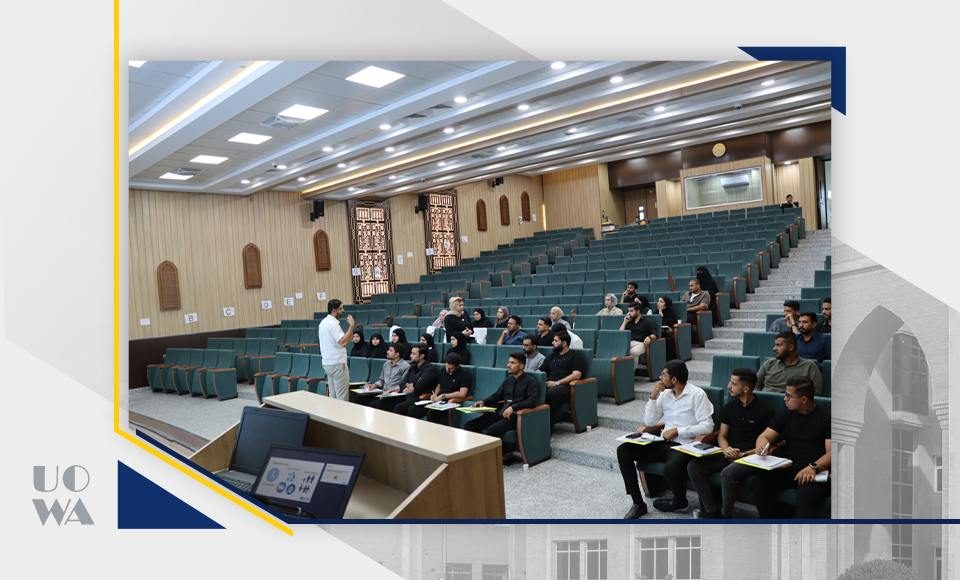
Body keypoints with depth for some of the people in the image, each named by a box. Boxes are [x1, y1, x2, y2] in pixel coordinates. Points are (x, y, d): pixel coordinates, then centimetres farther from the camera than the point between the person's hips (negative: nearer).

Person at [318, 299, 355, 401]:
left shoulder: (324, 322, 14)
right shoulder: (333, 324, -18)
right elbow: (343, 342, -26)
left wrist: (348, 338, 13)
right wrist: (352, 325, -22)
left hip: (327, 363, 10)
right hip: (337, 363, -10)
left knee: (332, 396, 13)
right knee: (342, 398, -6)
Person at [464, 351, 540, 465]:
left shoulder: (530, 382, 1)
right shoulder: (507, 381, 23)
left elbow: (532, 401, -13)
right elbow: (496, 396, 27)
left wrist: (513, 407, -22)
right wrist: (483, 402, 9)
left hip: (515, 415, -7)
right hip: (500, 413, 8)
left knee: (492, 429, -34)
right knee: (470, 426, -10)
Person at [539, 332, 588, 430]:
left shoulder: (576, 356, 11)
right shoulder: (552, 356, 31)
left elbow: (576, 375, -5)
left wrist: (557, 383, -12)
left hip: (564, 385, -5)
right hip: (547, 384, 5)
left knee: (550, 394, -40)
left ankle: (548, 426, -28)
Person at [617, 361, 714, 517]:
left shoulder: (697, 394, -6)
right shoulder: (665, 393, 12)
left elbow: (707, 426, -12)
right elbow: (649, 421, 9)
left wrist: (677, 431, -16)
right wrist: (653, 396, -1)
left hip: (684, 446, -6)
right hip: (663, 443, 6)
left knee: (671, 468, -38)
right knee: (623, 450, -11)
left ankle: (679, 501, 0)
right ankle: (638, 503, -5)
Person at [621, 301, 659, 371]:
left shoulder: (647, 321, 15)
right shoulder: (629, 322, 29)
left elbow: (655, 335, 2)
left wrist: (649, 337, -21)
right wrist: (625, 322, 16)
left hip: (640, 343, -3)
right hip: (628, 343, 3)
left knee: (634, 352, -40)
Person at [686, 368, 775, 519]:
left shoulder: (765, 411, -5)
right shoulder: (730, 407, 12)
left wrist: (744, 454, -15)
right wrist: (726, 449, -8)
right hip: (728, 454, 6)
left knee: (728, 473, -36)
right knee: (693, 466, -17)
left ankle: (725, 516, -13)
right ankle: (711, 512, -9)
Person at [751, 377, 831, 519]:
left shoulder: (826, 418, 1)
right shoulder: (785, 416, 17)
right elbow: (765, 436, 13)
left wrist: (813, 467, -25)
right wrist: (761, 444, -13)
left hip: (816, 472, -4)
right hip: (787, 469, 4)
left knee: (805, 495, -35)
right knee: (760, 481, -23)